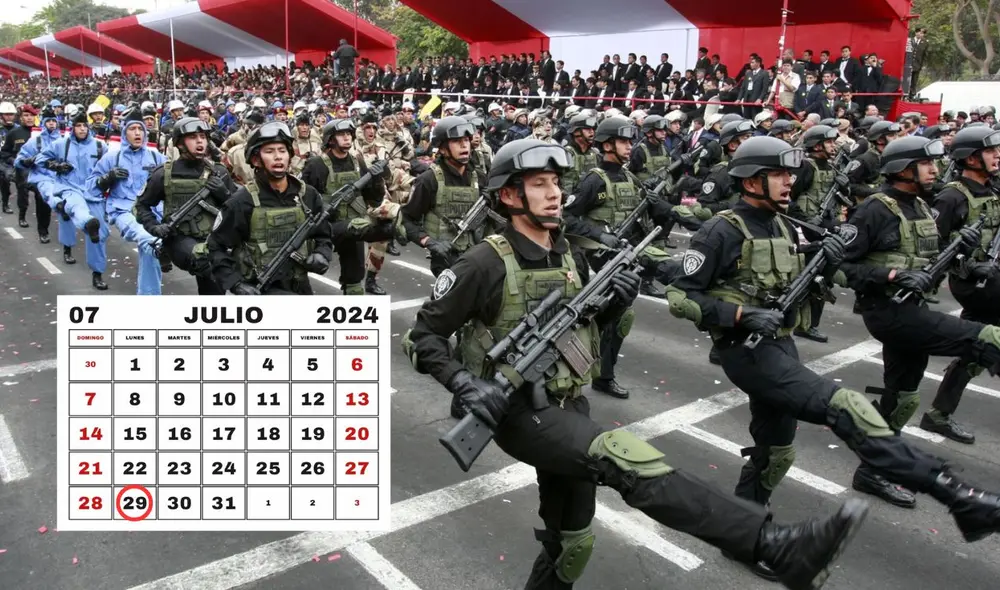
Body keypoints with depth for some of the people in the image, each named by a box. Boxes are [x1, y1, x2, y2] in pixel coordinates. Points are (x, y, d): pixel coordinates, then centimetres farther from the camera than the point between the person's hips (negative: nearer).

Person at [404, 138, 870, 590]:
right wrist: (466, 384, -23)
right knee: (627, 459, -30)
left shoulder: (564, 253, 8)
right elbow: (421, 336, -8)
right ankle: (781, 549, -36)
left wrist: (615, 303, -3)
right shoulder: (487, 263, -13)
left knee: (570, 541, 16)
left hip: (568, 406, 8)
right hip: (519, 412, -8)